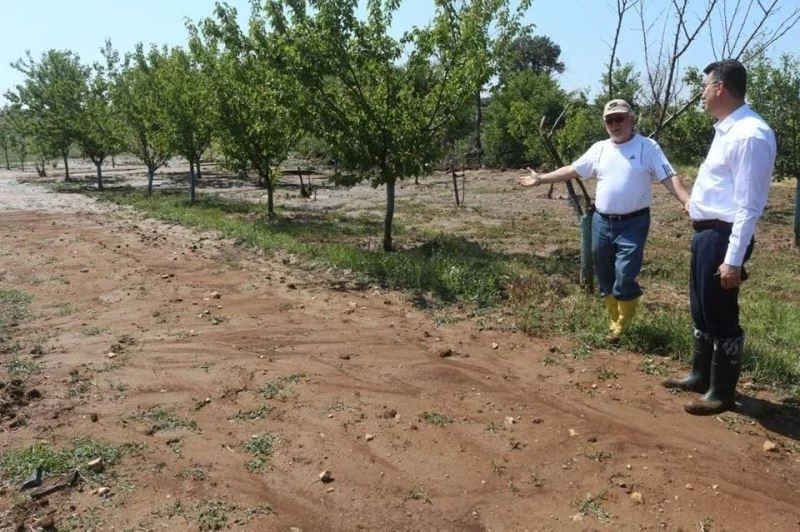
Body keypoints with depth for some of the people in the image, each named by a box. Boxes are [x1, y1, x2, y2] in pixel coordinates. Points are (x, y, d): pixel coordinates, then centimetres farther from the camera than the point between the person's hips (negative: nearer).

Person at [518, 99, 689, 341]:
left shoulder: (648, 147, -4)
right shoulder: (599, 149, 9)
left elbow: (669, 178, -11)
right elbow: (571, 170, 14)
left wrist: (688, 202, -26)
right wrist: (541, 179, 12)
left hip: (633, 224, -5)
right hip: (602, 222, 5)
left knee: (624, 279, -11)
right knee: (605, 278, 13)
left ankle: (623, 325, 12)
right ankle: (615, 322, 30)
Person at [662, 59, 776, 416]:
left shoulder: (750, 134, -21)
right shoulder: (727, 128, 10)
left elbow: (748, 205, -24)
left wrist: (734, 258, -24)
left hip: (724, 235, -10)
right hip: (707, 231, 10)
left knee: (720, 316, 2)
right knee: (702, 310, 20)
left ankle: (722, 393, 18)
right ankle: (701, 375, 36)